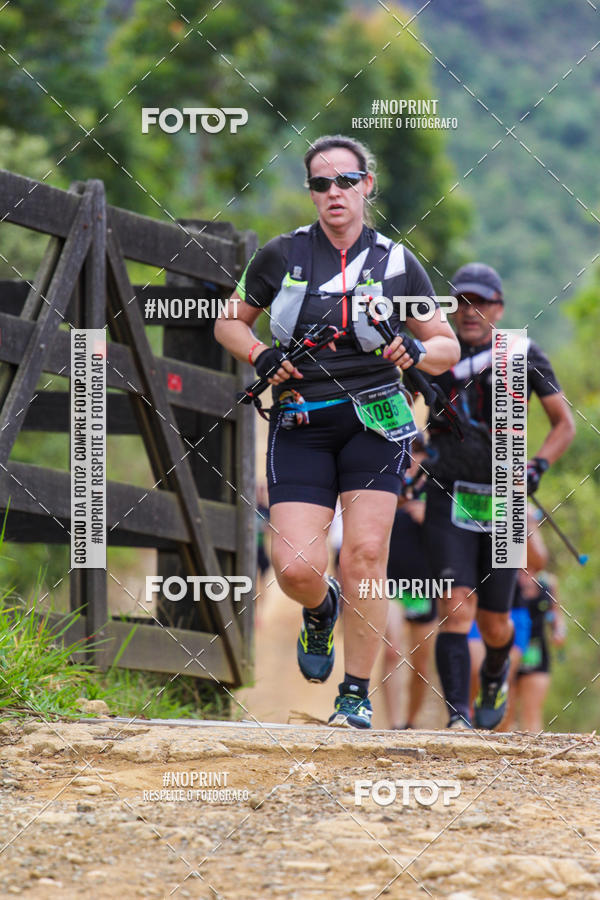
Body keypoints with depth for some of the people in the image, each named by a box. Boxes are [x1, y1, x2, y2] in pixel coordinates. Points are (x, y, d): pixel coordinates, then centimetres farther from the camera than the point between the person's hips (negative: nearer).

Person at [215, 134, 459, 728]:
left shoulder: (396, 264, 5)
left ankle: (356, 696, -2)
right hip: (300, 425, 0)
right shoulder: (283, 256, 4)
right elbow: (228, 322, 15)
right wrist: (261, 357, -5)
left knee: (364, 556, -14)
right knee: (296, 568, -12)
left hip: (373, 418, 0)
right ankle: (319, 610, 26)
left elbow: (447, 348, 11)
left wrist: (417, 352, -12)